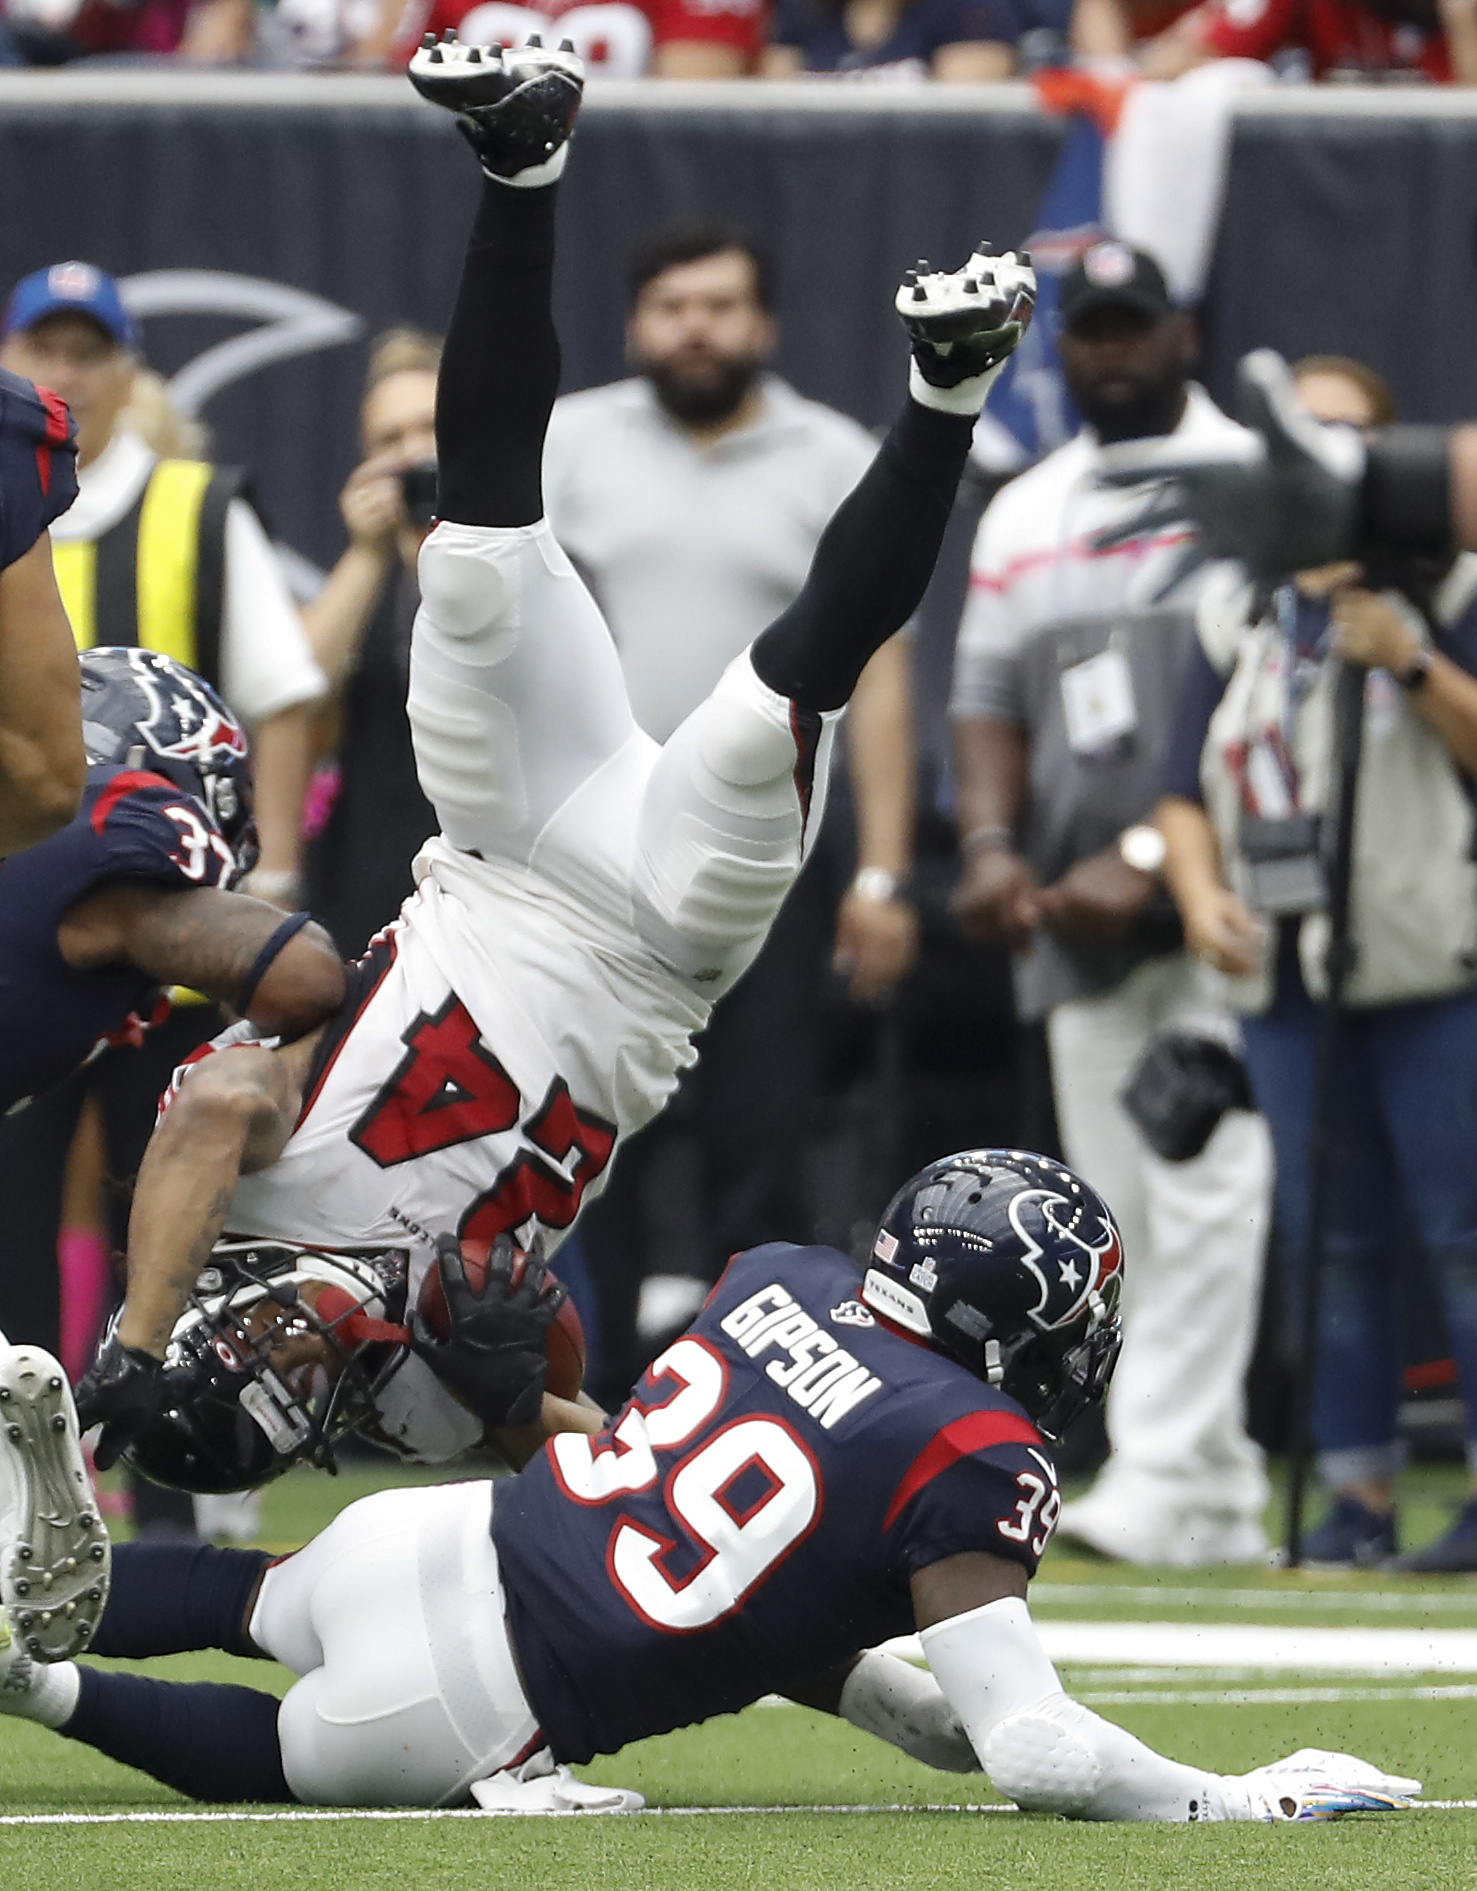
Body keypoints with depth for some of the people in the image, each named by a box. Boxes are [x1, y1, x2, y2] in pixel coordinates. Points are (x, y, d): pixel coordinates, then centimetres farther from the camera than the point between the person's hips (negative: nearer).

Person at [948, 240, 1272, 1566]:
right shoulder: (1022, 515, 17)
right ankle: (1218, 1500, 11)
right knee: (1119, 1219, 5)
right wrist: (992, 841, -4)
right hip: (1077, 924, 6)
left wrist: (1148, 859, -19)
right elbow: (989, 701, 15)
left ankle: (1165, 1482, -17)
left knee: (1202, 1198, -13)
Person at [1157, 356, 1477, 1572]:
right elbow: (1187, 789, 15)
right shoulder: (1240, 618, 15)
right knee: (1328, 1245, 7)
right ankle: (1358, 1493, 11)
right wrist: (1199, 890, -3)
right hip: (1287, 974, 5)